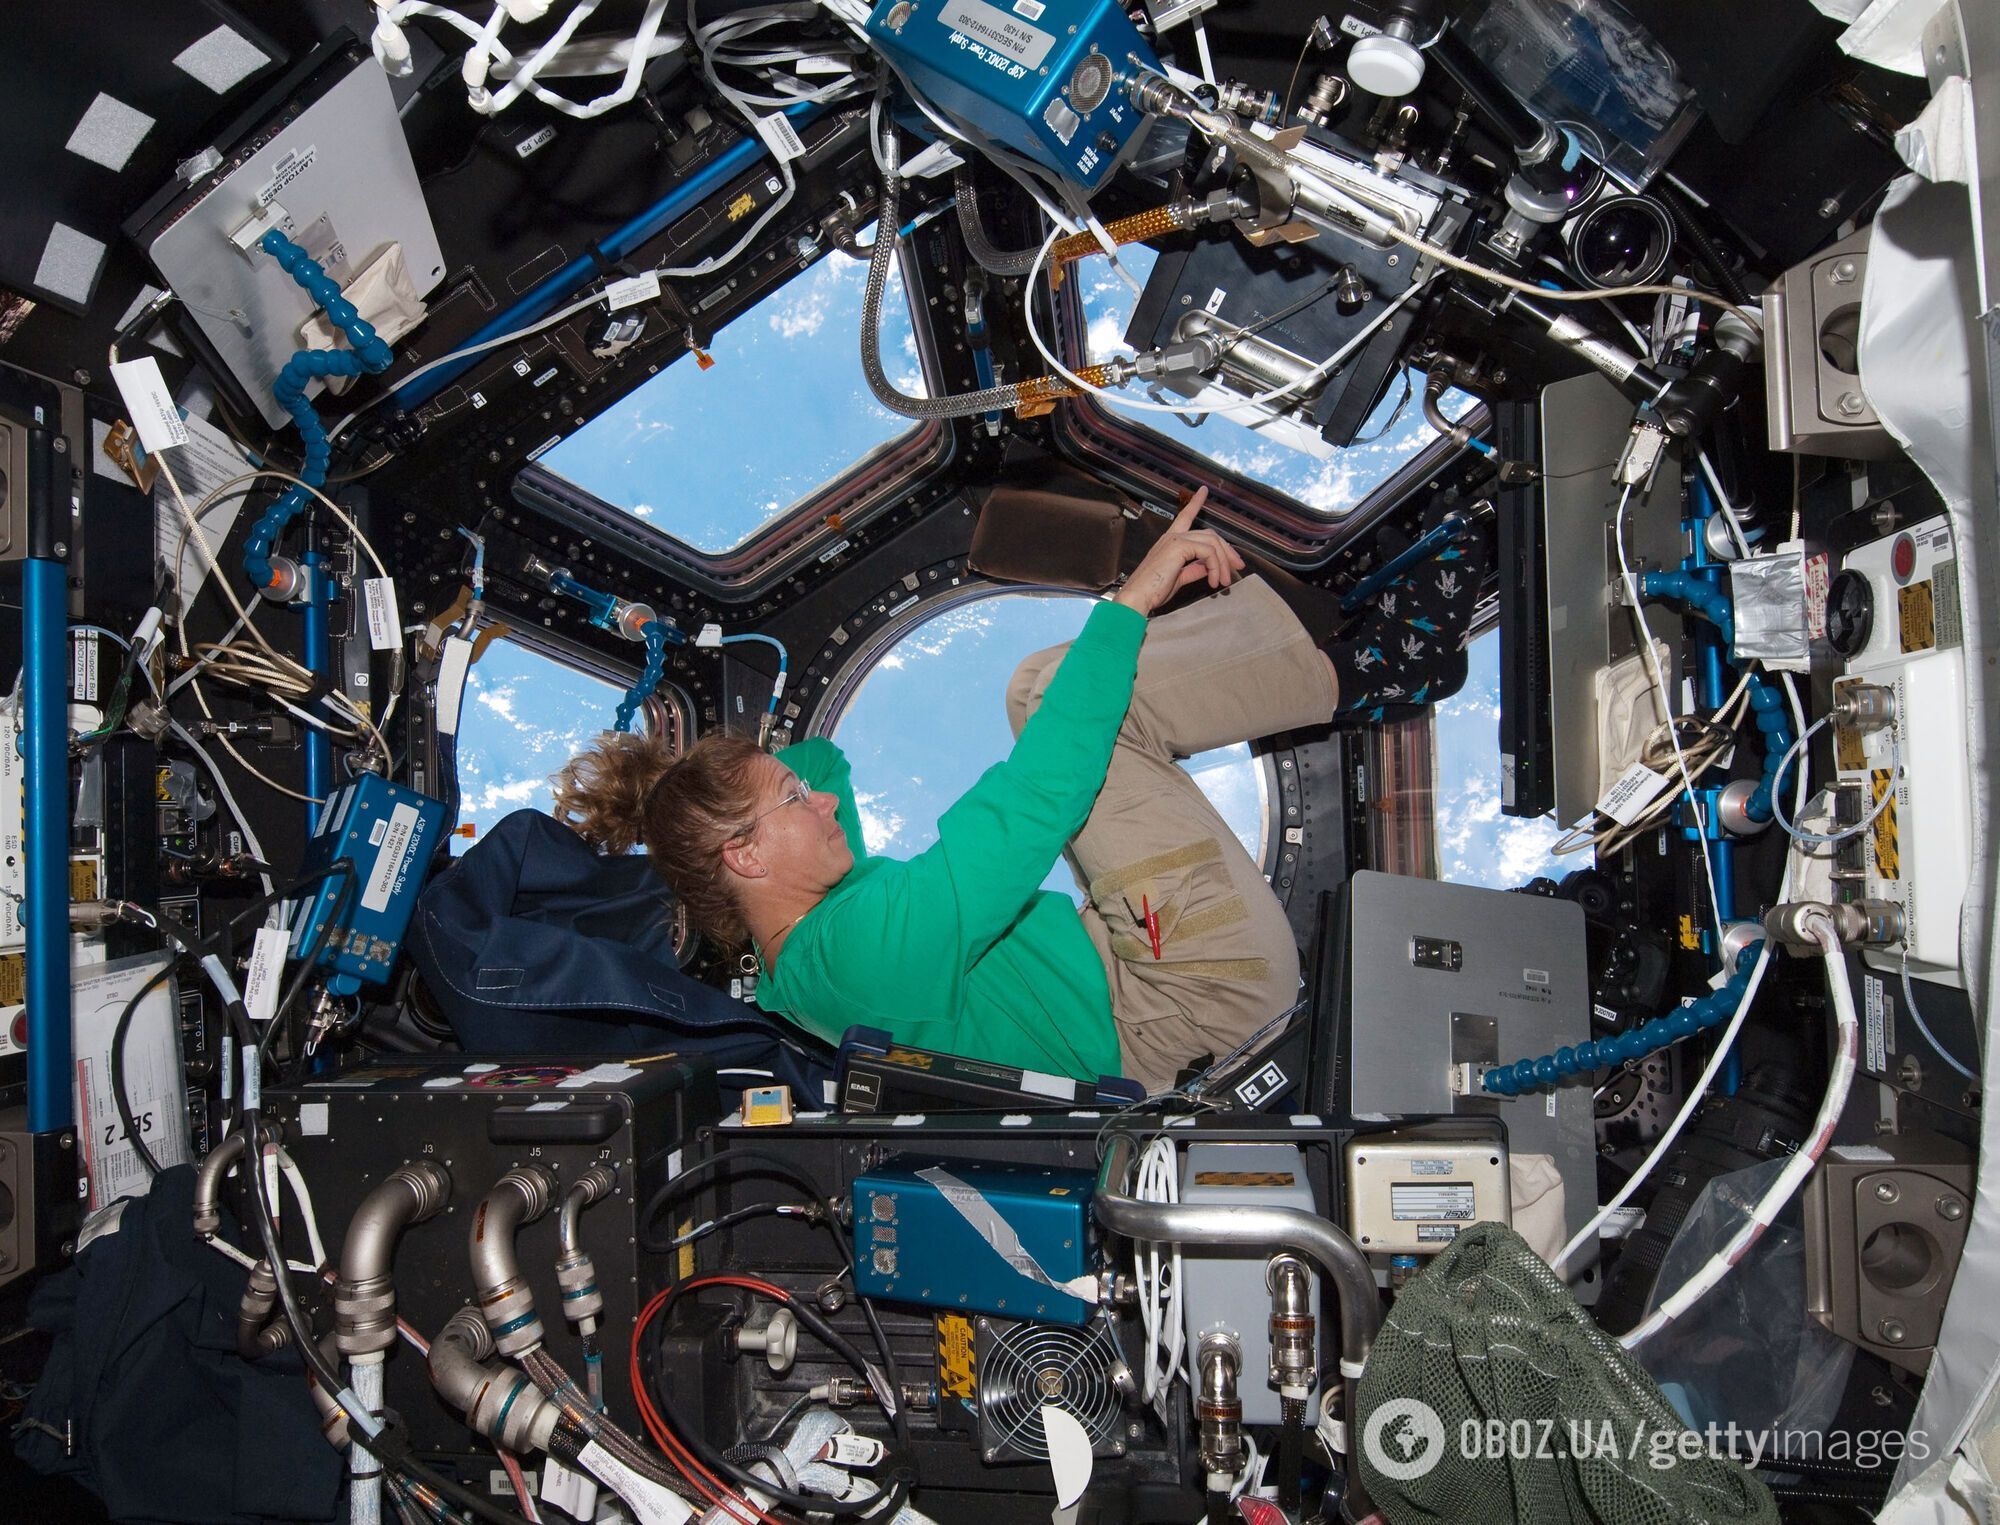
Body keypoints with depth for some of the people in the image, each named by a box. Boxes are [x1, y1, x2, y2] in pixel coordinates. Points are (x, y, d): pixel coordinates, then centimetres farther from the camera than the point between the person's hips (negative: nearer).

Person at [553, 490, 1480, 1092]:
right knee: (1055, 692, -18)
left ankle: (1344, 671, 9)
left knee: (1051, 689, 5)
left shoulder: (797, 949, 4)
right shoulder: (866, 944, -28)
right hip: (1198, 997, -10)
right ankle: (1360, 676, 0)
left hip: (1119, 953, 10)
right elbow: (1029, 804, -35)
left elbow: (820, 757, 23)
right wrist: (1131, 602, -32)